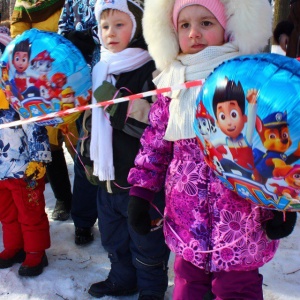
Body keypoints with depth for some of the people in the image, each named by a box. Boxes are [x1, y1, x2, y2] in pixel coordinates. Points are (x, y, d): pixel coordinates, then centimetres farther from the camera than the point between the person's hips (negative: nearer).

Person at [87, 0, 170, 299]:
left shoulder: (152, 72, -14)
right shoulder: (101, 70, 9)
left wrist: (123, 107, -28)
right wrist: (90, 158, 19)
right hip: (109, 175, 7)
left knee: (146, 240, 10)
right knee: (112, 235, 22)